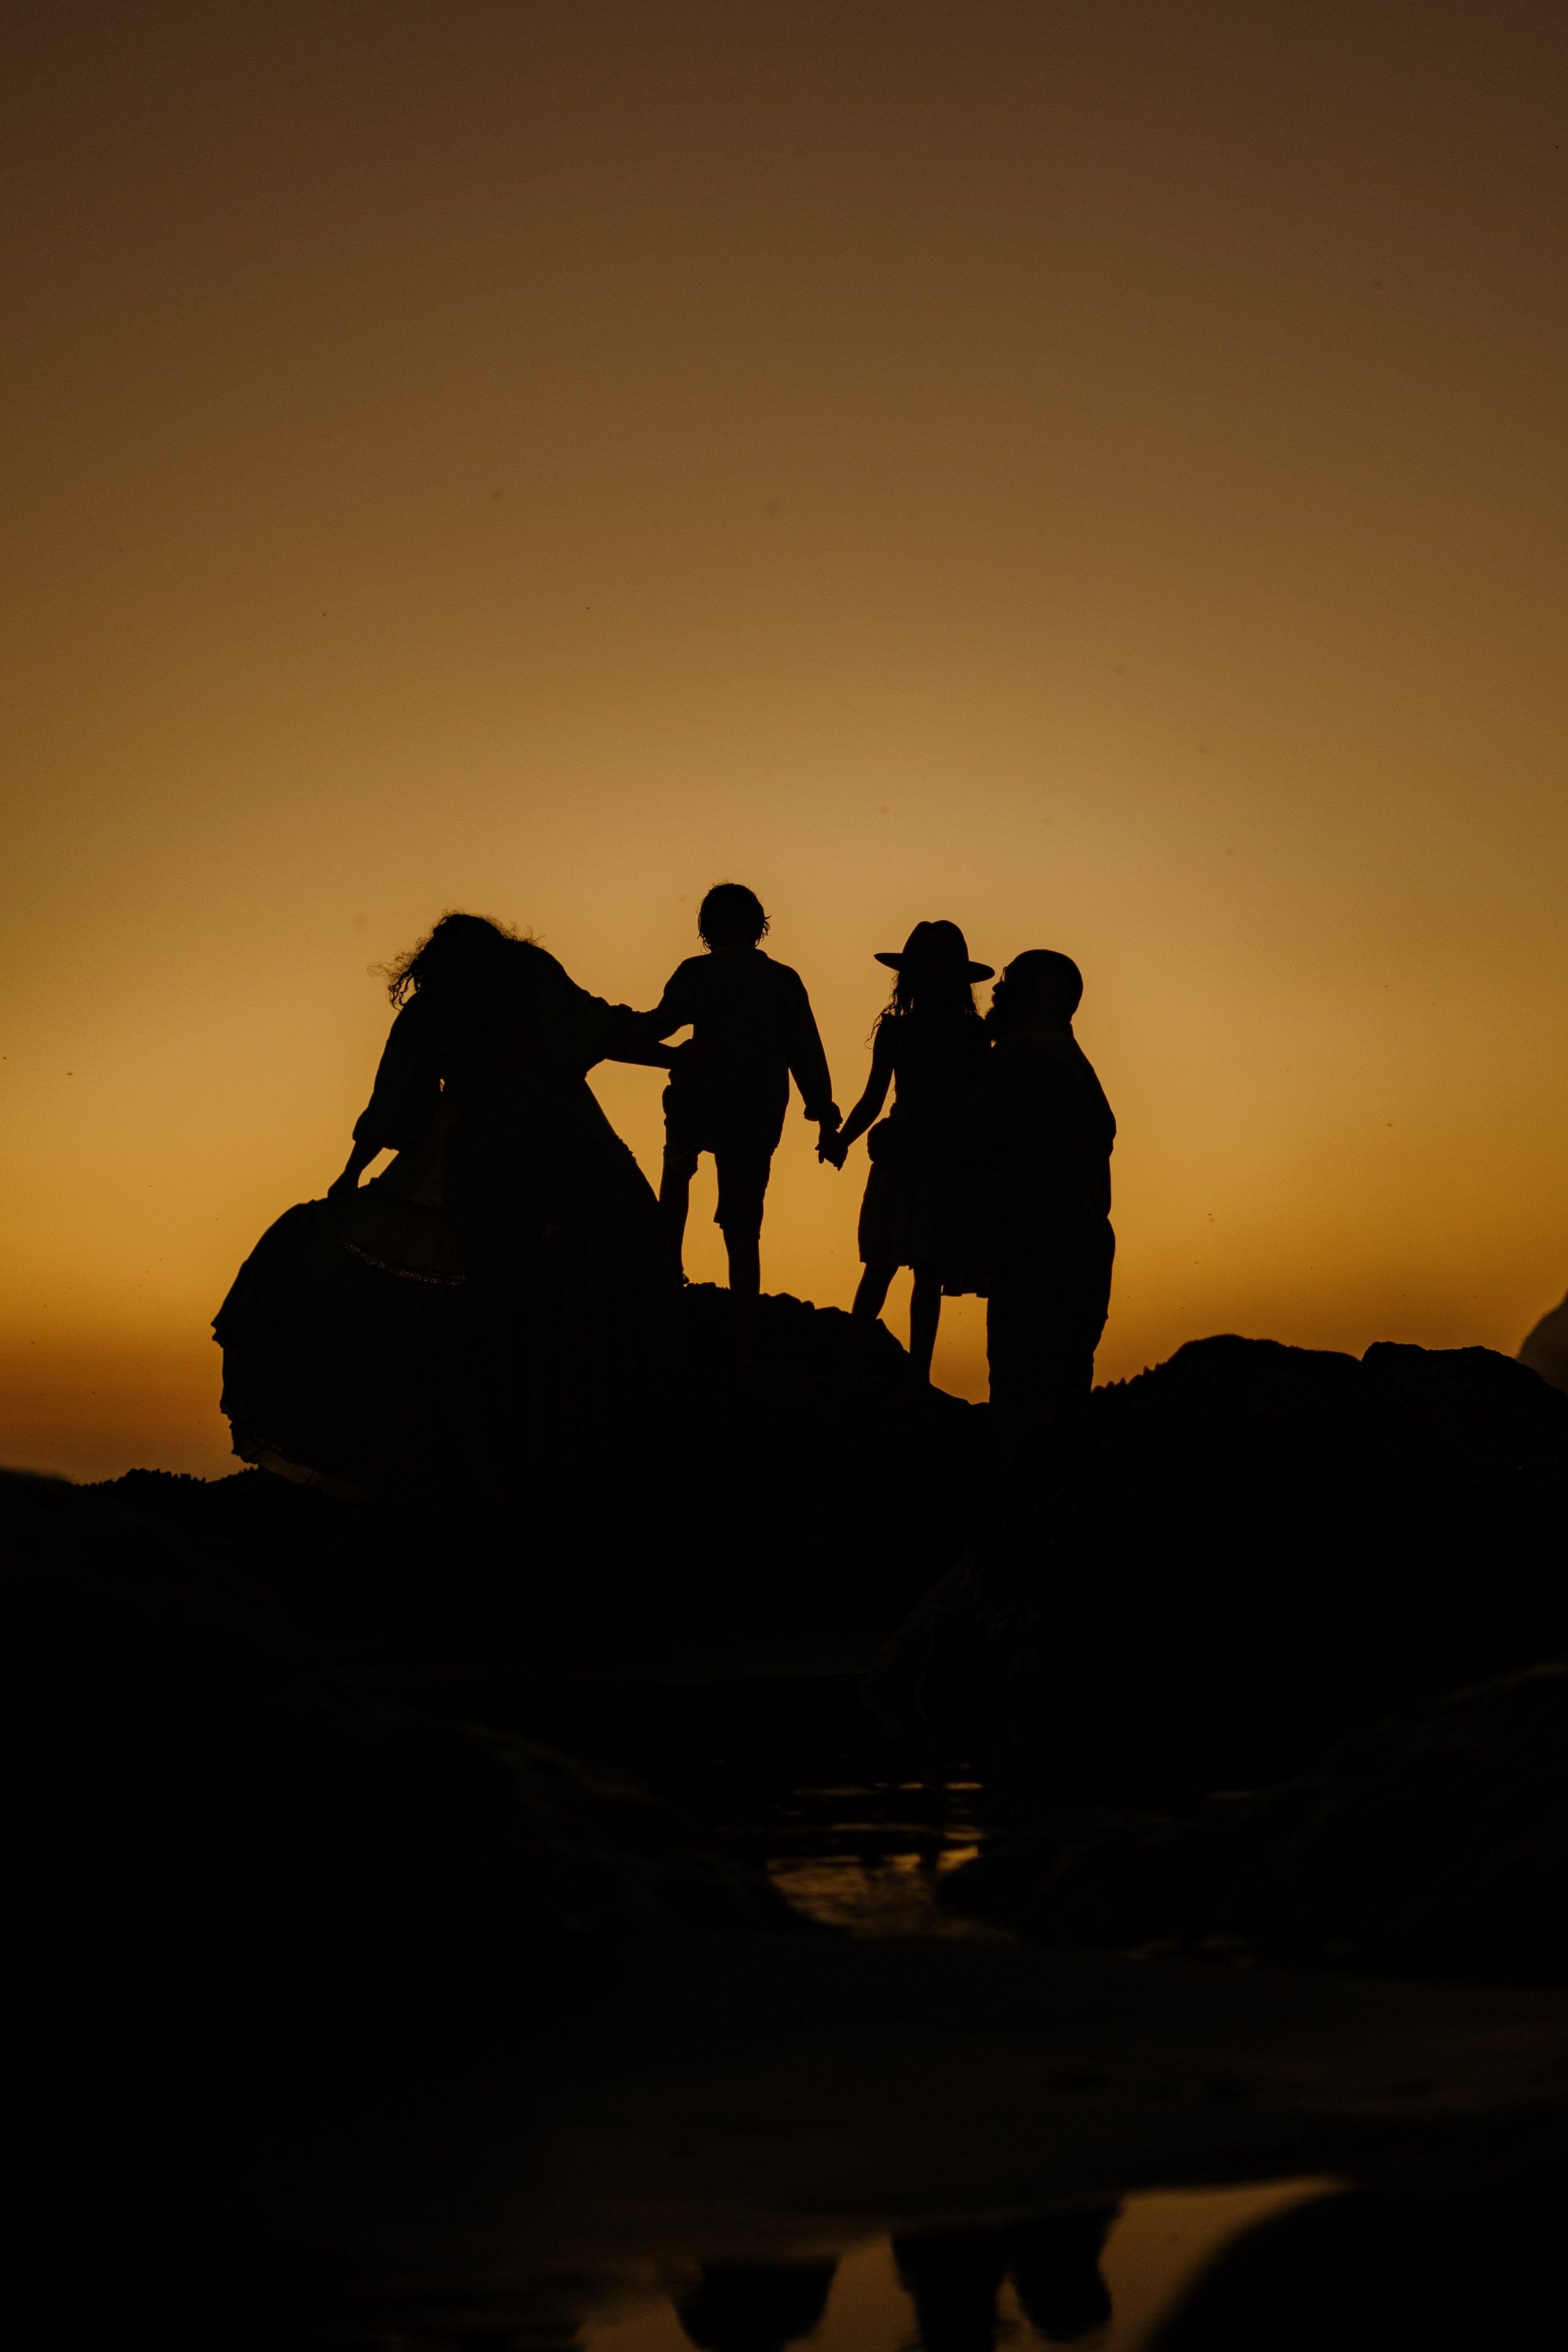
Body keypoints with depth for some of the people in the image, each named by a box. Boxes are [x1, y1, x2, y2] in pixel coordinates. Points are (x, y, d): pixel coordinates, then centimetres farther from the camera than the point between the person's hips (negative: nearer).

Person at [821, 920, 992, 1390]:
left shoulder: (972, 1032, 5)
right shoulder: (895, 1029, 6)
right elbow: (873, 1099, 10)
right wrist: (841, 1139, -6)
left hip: (949, 1167, 0)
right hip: (900, 1162, 0)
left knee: (930, 1275, 0)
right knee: (881, 1266, -6)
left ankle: (918, 1377, 3)